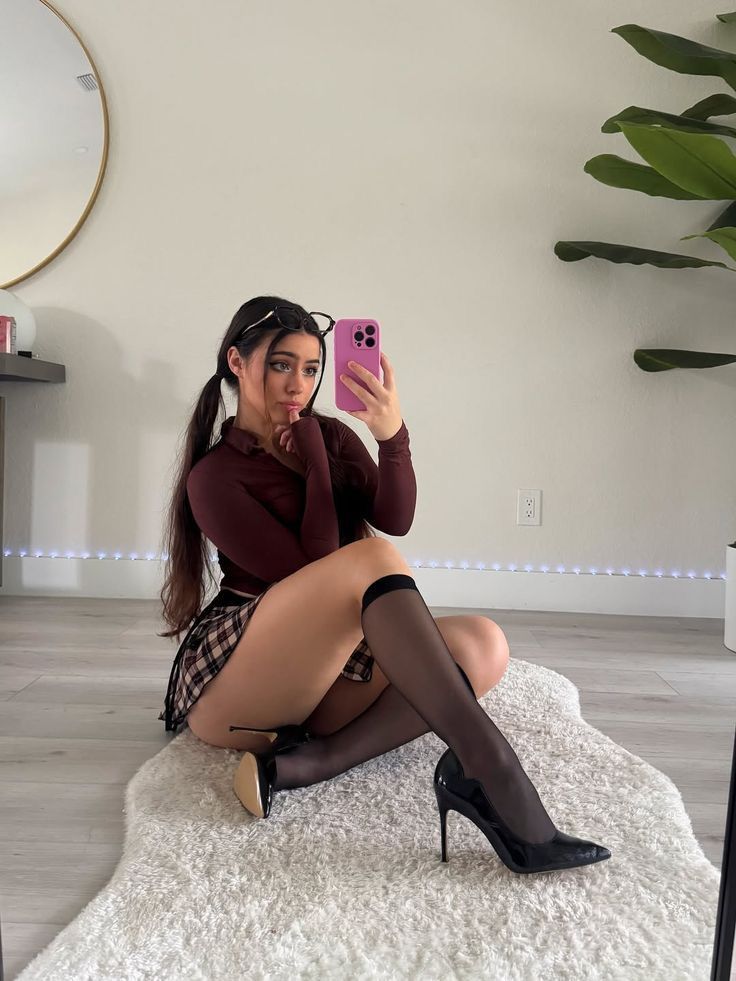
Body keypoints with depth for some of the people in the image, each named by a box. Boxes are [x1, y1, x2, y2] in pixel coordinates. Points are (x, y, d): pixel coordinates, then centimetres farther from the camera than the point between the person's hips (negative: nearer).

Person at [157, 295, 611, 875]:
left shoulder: (332, 436, 14)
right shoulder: (214, 477, -3)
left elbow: (395, 519, -5)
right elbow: (311, 568, -15)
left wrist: (392, 434, -21)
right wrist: (315, 462, -7)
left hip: (317, 675, 6)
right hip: (228, 685, -6)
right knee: (370, 559, -32)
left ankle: (303, 763, -30)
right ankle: (490, 773, -40)